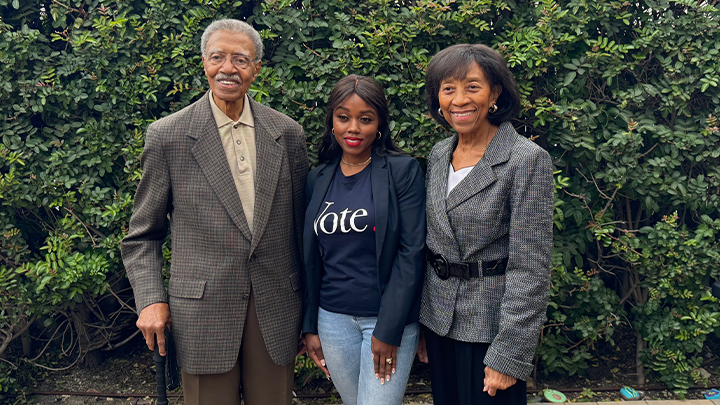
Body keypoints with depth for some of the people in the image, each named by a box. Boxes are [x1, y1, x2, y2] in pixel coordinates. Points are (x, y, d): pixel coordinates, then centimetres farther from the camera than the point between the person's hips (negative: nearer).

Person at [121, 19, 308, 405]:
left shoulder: (288, 134, 3)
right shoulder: (167, 135, -3)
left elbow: (300, 223, 9)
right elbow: (143, 234, 4)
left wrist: (310, 306, 12)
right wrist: (150, 299, -8)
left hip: (276, 310, 3)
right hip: (204, 311, -2)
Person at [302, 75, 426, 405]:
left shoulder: (403, 171, -7)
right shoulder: (318, 179, 6)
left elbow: (412, 251, -11)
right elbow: (312, 258, 10)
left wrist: (388, 329, -14)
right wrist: (310, 326, 8)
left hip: (390, 319, -4)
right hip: (333, 319, 4)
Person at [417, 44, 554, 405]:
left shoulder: (527, 161, -15)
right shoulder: (439, 155, 5)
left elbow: (530, 269, -17)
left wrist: (508, 355, -18)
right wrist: (420, 322, 12)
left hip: (490, 326, -6)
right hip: (439, 320, 6)